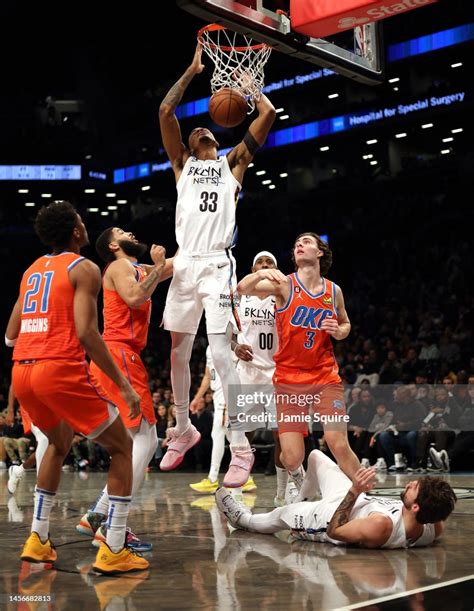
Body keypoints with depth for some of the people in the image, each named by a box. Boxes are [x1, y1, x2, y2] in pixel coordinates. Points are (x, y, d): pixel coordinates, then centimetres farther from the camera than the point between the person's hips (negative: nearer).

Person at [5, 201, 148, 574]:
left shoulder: (32, 270, 20)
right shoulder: (84, 268, -1)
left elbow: (10, 337, 20)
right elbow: (86, 332, -14)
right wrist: (124, 385, -12)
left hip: (22, 373, 7)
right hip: (61, 371, -7)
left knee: (59, 444, 31)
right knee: (122, 447, 7)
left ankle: (38, 540, 28)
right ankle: (113, 551, 0)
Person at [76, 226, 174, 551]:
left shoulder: (141, 270, 24)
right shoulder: (120, 267, -2)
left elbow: (178, 262, 32)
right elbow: (133, 298, -21)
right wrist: (157, 267, -11)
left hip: (123, 357, 10)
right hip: (118, 356, -10)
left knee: (144, 442, 11)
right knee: (144, 441, -15)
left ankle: (96, 516, 11)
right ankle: (110, 527, -18)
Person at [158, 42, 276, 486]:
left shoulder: (233, 163, 16)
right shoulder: (183, 163, 20)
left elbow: (268, 114, 9)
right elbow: (165, 111, 9)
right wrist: (193, 70, 13)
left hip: (217, 264, -3)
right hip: (185, 263, 3)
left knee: (219, 350, -15)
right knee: (178, 351, 9)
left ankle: (240, 446, -13)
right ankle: (183, 431, 28)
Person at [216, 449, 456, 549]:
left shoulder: (379, 527, -48)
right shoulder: (434, 527, -29)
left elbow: (335, 531, -29)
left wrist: (354, 491, -32)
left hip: (333, 516, -6)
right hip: (359, 501, 6)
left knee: (278, 515, 22)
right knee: (315, 455, 23)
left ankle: (243, 518, 55)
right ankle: (302, 499, 55)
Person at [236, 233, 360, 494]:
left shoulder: (334, 291, 5)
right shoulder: (284, 284, -5)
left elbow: (345, 324, 21)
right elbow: (242, 289, -18)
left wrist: (338, 331, -2)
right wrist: (260, 273, -39)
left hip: (325, 377, 1)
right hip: (289, 378, -1)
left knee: (339, 445, -13)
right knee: (292, 457, -5)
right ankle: (301, 486, 31)